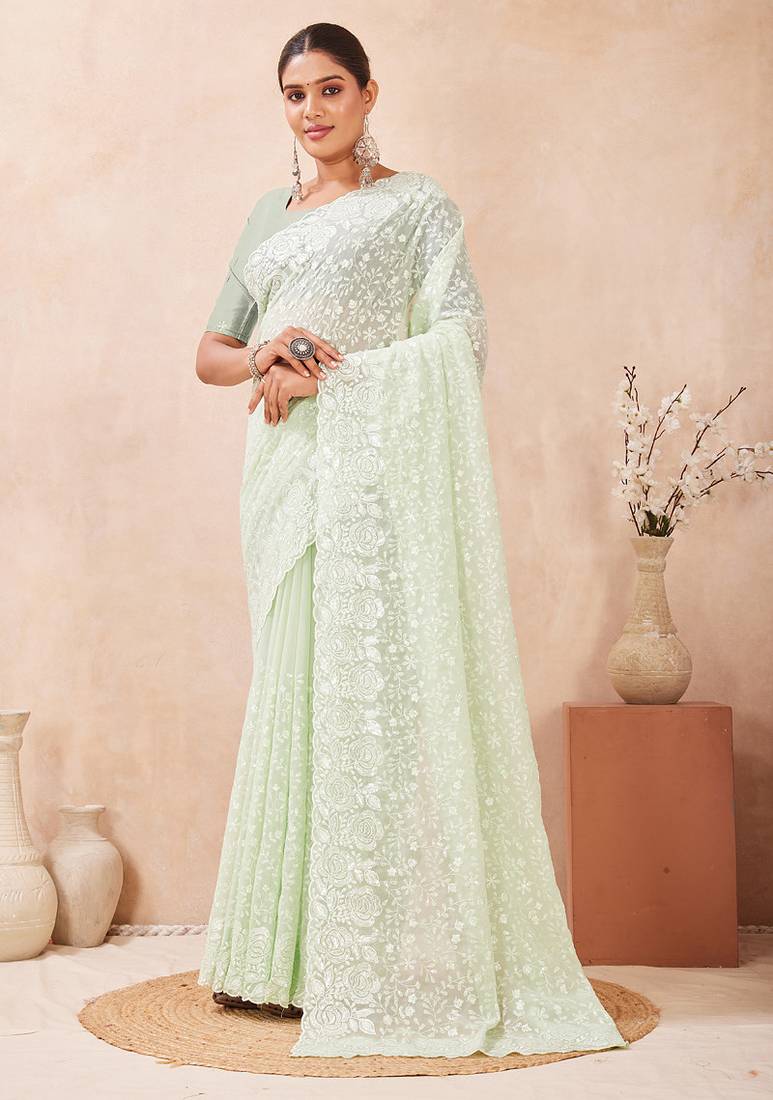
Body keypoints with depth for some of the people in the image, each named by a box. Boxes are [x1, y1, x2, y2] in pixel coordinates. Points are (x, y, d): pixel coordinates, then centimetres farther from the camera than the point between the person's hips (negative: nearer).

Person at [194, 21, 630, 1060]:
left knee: (376, 686, -8)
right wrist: (261, 358, -4)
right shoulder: (269, 216, 20)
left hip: (376, 468, -5)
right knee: (292, 685, 6)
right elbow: (211, 351, 19)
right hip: (285, 469, 6)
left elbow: (461, 335, -9)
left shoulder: (417, 203, 3)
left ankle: (392, 964, 0)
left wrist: (326, 374, -14)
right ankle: (294, 947, 14)